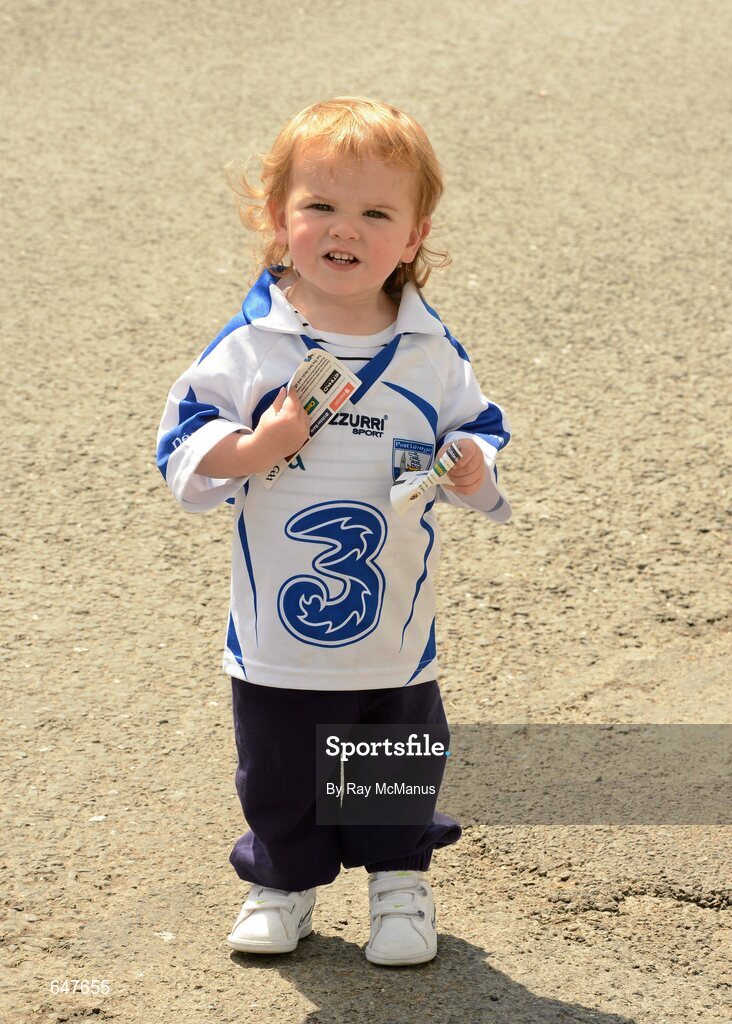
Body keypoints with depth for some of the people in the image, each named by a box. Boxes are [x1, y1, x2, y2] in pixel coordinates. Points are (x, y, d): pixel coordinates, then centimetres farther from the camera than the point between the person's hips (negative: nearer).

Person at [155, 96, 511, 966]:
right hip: (276, 640, -1)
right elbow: (182, 451, -9)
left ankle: (400, 881, 38)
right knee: (278, 779, 15)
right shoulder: (250, 346, -10)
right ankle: (283, 881, 37)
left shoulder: (432, 352, -4)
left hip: (397, 641, 1)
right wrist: (256, 449, -26)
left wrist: (474, 470, -16)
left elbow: (479, 430, 6)